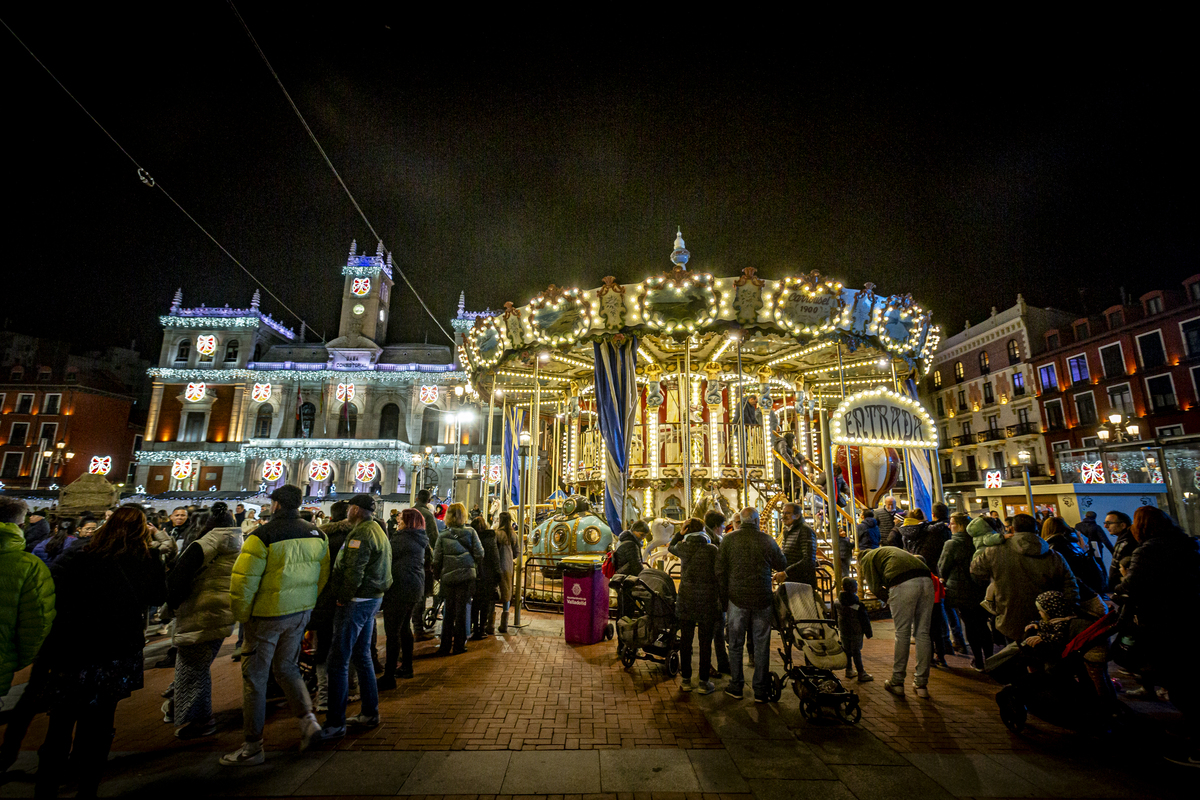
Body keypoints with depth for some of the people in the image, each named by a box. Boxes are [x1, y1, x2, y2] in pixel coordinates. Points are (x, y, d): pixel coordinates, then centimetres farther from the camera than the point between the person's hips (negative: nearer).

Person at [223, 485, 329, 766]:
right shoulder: (316, 534, 0)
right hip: (301, 614, 6)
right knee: (286, 668, 23)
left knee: (255, 677, 10)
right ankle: (308, 719, 16)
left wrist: (242, 615, -2)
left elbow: (243, 580, -18)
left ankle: (252, 747, 21)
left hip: (267, 615, -5)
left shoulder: (263, 535, -18)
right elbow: (323, 575, 7)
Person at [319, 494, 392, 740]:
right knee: (362, 656, 18)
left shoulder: (361, 533, -17)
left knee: (338, 661, -1)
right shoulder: (379, 531, 14)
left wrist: (343, 598, -12)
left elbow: (353, 572, -24)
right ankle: (370, 713, 27)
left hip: (356, 601, -10)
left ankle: (335, 723, 8)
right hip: (374, 598, 10)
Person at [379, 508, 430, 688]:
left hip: (400, 588, -9)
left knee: (392, 632, -4)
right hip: (415, 587, 9)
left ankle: (389, 677, 1)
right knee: (405, 627, 21)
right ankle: (407, 667, 33)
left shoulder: (400, 539, -16)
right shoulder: (419, 540, 10)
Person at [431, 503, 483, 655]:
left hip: (448, 576, 2)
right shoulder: (470, 532, -7)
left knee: (448, 612, 14)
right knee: (462, 610, 8)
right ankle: (459, 645, 15)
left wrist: (436, 574, 15)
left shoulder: (443, 535, -2)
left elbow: (437, 559, 0)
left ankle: (445, 646, 19)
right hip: (466, 575, -2)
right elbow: (479, 555, -7)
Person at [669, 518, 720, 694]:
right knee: (705, 642, 9)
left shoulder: (682, 547, -3)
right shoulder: (712, 549, -8)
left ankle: (685, 679, 22)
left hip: (686, 600, 2)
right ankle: (704, 682, 16)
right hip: (708, 601, -2)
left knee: (686, 640, 12)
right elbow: (719, 574, -4)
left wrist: (680, 533, 9)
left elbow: (670, 547, 20)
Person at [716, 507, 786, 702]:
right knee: (761, 646, 11)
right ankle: (761, 690, 19)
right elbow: (782, 565, 8)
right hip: (762, 599, 0)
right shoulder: (767, 540, -5)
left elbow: (720, 572, -1)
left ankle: (736, 687, 21)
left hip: (737, 599, 0)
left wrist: (724, 599, 8)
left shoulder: (728, 540, -3)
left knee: (736, 645, 12)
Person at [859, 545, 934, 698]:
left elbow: (876, 587, 6)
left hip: (904, 584, -6)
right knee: (923, 633, 12)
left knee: (902, 634, 3)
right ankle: (921, 684, 18)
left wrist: (889, 601, 19)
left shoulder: (867, 559, 20)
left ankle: (897, 682, 14)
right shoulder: (889, 551, 39)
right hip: (926, 581, 6)